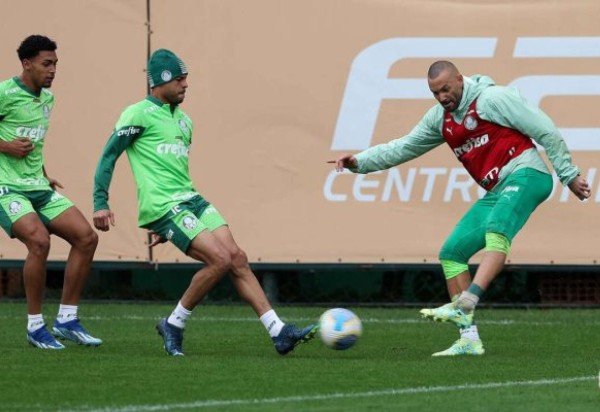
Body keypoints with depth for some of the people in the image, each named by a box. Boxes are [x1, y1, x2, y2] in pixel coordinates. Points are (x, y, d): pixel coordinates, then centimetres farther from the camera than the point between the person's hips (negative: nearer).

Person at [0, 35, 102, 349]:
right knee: (39, 240, -29)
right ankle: (35, 326, -15)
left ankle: (66, 320, 5)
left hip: (38, 188, 8)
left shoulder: (47, 97, 14)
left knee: (86, 237, -3)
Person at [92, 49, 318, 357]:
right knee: (220, 259, -19)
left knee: (237, 258, -5)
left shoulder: (183, 121, 20)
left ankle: (278, 333, -7)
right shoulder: (139, 114, -4)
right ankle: (173, 325, -4)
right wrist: (100, 204, -11)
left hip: (190, 200, 8)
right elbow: (109, 156, -3)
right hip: (163, 205, -8)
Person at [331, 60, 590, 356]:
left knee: (496, 231, -35)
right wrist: (359, 162, 11)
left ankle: (465, 303, -52)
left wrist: (568, 174, -6)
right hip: (497, 192, 9)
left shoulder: (492, 98, -8)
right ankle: (469, 338, -1)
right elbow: (403, 148, 23)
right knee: (451, 253, 0)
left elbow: (545, 130, -7)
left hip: (525, 175, -9)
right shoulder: (440, 118, 14)